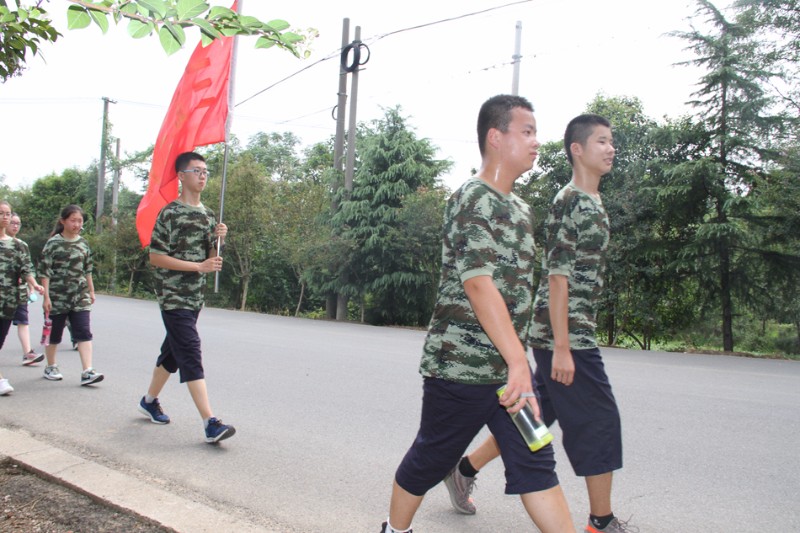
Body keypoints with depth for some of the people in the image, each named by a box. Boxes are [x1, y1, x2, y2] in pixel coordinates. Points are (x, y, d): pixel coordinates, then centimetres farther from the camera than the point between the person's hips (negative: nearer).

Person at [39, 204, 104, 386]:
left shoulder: (83, 244, 7)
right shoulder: (53, 243, -6)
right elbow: (45, 272, -8)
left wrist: (91, 291, 18)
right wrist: (46, 296, -13)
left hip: (80, 297, 3)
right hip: (57, 296, -3)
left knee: (84, 333, -7)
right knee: (54, 333, 10)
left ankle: (87, 372, -12)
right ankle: (51, 367, 30)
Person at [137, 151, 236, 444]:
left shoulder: (208, 215, 12)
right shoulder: (170, 214, -10)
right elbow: (156, 257, -13)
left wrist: (219, 239, -5)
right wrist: (199, 266, -18)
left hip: (195, 297, 8)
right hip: (173, 297, -8)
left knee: (173, 352, 18)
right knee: (191, 356, -13)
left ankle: (149, 401, 37)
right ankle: (211, 423, -18)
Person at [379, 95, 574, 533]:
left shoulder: (518, 208, 14)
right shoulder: (474, 199, -15)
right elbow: (478, 283, -26)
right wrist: (519, 362, -31)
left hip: (507, 364, 8)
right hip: (460, 364, -8)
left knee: (535, 464, 4)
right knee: (430, 460, 10)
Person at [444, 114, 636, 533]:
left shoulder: (591, 203, 16)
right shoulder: (570, 202, -14)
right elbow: (557, 278, -19)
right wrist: (561, 348, -21)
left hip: (572, 334, 10)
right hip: (566, 337, -10)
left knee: (536, 415, 16)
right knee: (600, 422, 0)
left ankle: (465, 470, 27)